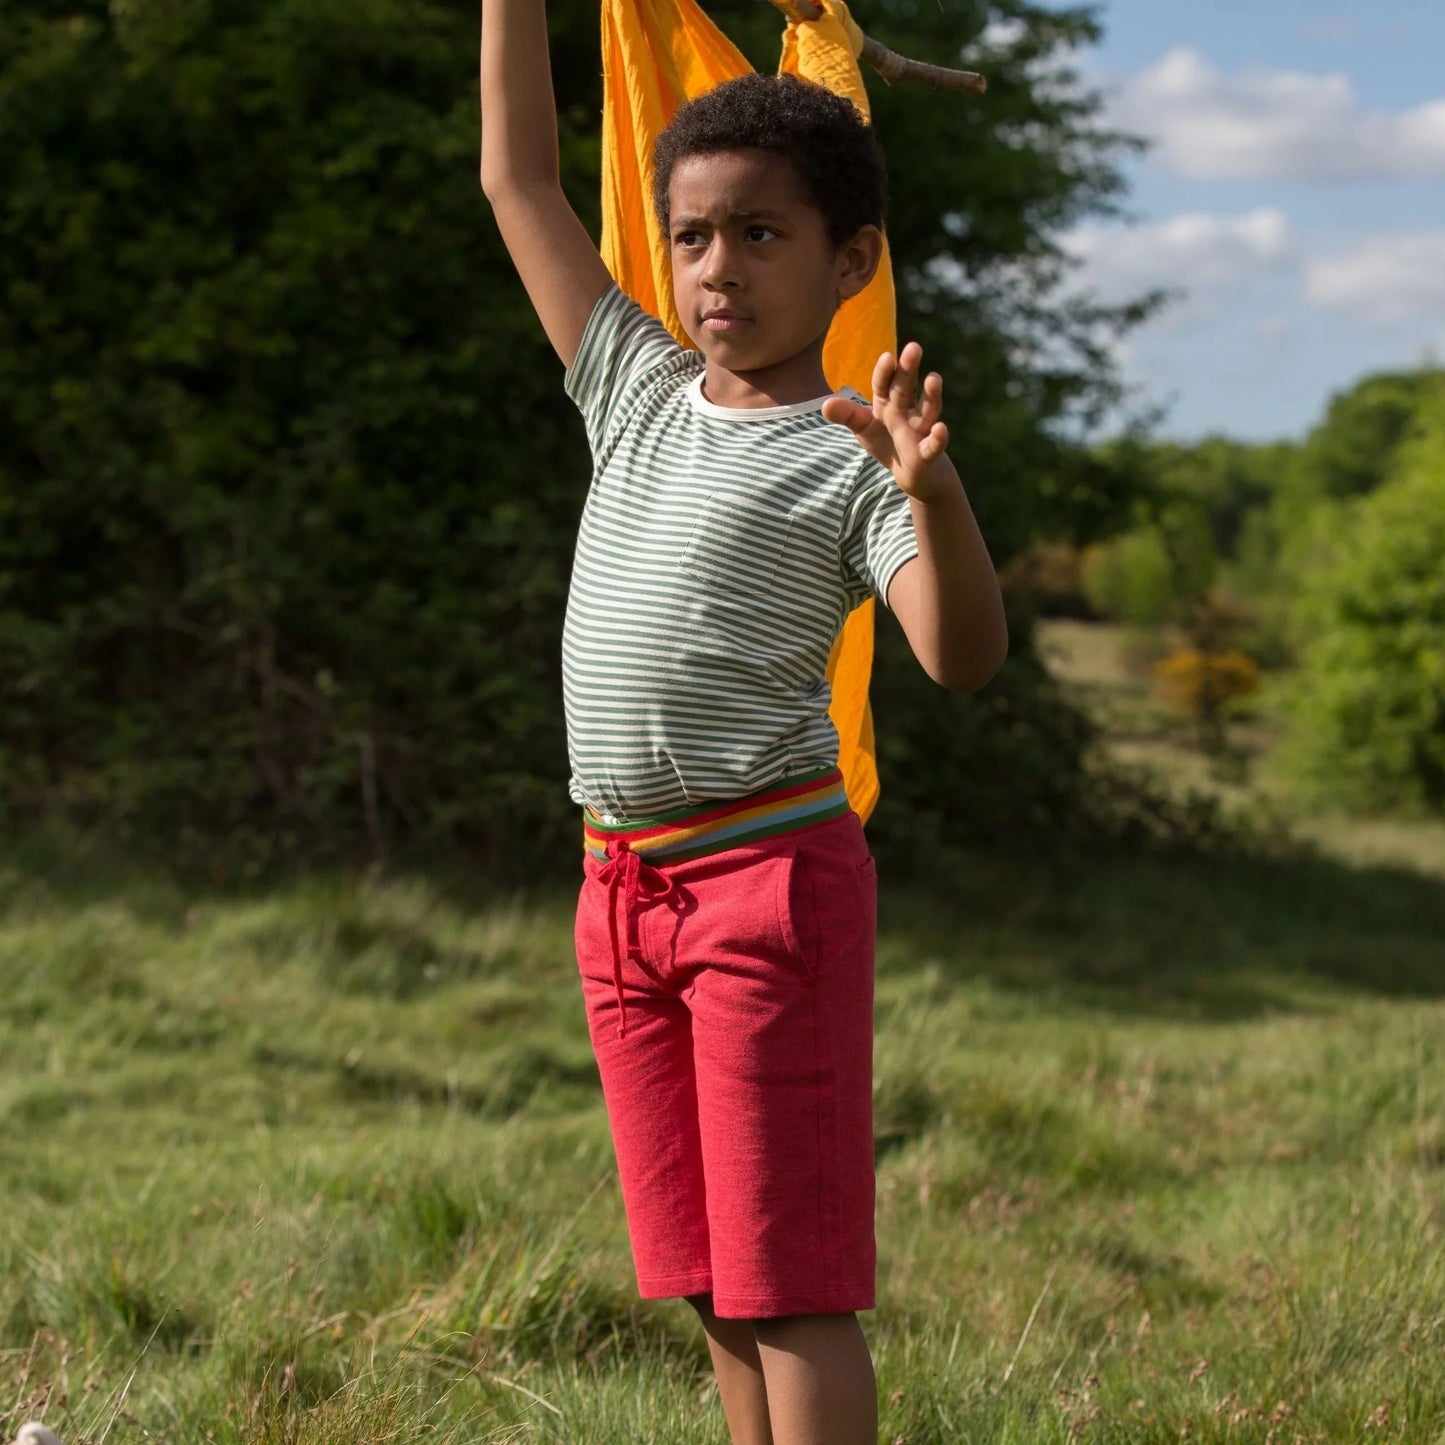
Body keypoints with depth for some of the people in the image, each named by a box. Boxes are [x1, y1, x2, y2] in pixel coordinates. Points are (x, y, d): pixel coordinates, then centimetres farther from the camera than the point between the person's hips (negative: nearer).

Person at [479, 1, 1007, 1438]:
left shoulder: (843, 464, -6)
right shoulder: (636, 393, 12)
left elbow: (963, 656, -20)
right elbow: (518, 176, 16)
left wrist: (935, 490, -37)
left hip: (772, 874, -6)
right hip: (620, 889, 6)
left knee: (791, 1283, -7)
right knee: (713, 1284, 11)